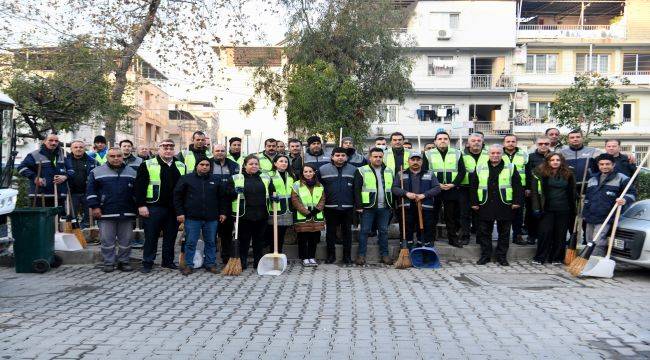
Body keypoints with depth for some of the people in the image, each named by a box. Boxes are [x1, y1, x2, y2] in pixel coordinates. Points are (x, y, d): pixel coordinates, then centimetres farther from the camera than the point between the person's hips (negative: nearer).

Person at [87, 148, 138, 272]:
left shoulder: (132, 172, 11)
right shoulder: (97, 172, 4)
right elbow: (91, 191, 2)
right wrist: (95, 207, -6)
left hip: (126, 213, 2)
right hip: (106, 213, -2)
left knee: (126, 239, 6)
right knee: (107, 239, 2)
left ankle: (124, 261, 17)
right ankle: (108, 263, 13)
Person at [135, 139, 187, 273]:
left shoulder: (181, 166, 12)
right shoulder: (147, 165, 0)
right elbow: (140, 187, -4)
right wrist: (141, 205, -11)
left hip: (174, 208, 4)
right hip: (154, 207, -3)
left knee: (171, 236, 10)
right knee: (151, 236, 3)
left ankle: (168, 261, 22)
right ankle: (147, 262, 13)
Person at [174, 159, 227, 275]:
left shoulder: (215, 181, 11)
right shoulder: (186, 178, 2)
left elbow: (222, 198, 17)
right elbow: (177, 196, 2)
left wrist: (222, 212, 10)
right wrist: (180, 213, -4)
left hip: (211, 218, 3)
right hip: (192, 218, -2)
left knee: (211, 242, 9)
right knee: (190, 242, 2)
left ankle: (210, 264, 19)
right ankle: (188, 265, 13)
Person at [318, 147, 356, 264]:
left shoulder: (353, 170, 5)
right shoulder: (323, 169, 0)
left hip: (348, 207, 1)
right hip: (330, 207, 0)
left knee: (347, 232, 7)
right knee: (330, 231, 7)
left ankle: (347, 256, 16)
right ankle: (331, 255, 19)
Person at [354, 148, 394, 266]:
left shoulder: (389, 171, 12)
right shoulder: (362, 171, -2)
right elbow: (357, 189, -5)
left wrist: (392, 205, 10)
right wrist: (359, 206, -11)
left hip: (385, 207, 4)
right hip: (368, 207, -4)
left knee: (384, 231, 9)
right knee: (365, 231, 0)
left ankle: (384, 255, 17)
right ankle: (361, 255, 7)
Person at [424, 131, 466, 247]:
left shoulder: (457, 154, 7)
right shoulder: (428, 154, 3)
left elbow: (462, 171, 6)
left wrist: (453, 184, -8)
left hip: (452, 190, 1)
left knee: (452, 216, 7)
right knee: (432, 215, 5)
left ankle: (453, 238, 17)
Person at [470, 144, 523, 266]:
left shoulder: (511, 168, 4)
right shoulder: (480, 168, 7)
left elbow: (517, 186, 2)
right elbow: (473, 187, 8)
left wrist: (516, 202, -5)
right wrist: (474, 203, 3)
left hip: (504, 206, -1)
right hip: (485, 206, 1)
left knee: (504, 233, 6)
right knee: (484, 232, 5)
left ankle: (502, 256, 16)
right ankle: (485, 255, 16)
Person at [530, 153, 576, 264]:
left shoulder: (568, 174, 8)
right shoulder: (540, 173, -1)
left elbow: (572, 193, 13)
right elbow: (535, 191, -4)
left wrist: (573, 209, 8)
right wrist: (536, 208, -12)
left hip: (563, 209, 3)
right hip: (547, 209, -3)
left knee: (560, 234, 5)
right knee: (545, 232, -7)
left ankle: (557, 257, 15)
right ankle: (540, 257, 3)